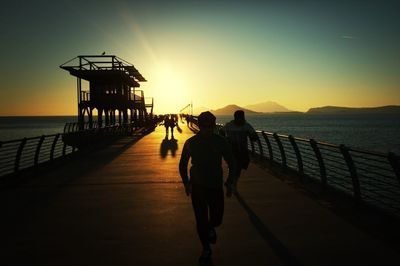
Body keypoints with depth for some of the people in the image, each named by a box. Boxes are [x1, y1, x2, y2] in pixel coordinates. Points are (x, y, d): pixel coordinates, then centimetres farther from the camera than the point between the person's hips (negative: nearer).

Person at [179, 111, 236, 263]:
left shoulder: (220, 142, -8)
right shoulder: (190, 143, -6)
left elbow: (231, 163, 3)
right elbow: (183, 164, 8)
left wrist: (229, 184, -3)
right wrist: (187, 183, 4)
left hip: (216, 186, 0)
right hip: (197, 187, 0)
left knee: (216, 219, 4)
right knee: (201, 220, 2)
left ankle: (210, 227, 42)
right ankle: (206, 249, 24)